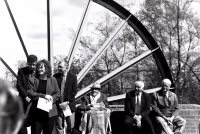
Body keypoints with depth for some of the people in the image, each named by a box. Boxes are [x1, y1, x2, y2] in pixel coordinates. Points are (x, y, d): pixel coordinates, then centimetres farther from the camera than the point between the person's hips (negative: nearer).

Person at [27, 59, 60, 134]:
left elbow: (58, 93, 7)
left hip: (50, 112, 1)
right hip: (36, 113, -1)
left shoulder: (53, 80, 8)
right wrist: (43, 96, -17)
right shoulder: (32, 80, 4)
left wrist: (52, 98, -14)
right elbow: (29, 93, -7)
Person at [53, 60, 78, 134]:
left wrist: (67, 102, -11)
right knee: (59, 125, 2)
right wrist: (58, 103, -8)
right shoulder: (55, 77, 1)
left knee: (71, 125, 4)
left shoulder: (73, 76, -2)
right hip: (58, 105, 1)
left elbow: (74, 91, -3)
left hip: (69, 105, -1)